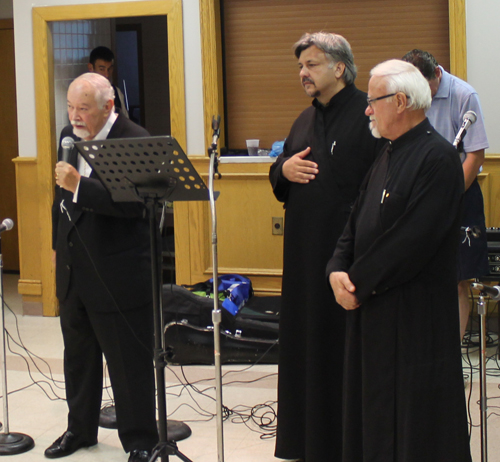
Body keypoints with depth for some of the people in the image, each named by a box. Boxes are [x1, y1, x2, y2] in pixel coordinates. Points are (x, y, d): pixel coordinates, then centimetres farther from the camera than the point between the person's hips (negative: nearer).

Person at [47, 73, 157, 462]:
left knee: (129, 363, 2)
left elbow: (133, 203, -27)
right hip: (74, 272, 8)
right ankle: (80, 430, 35)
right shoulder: (70, 136, 9)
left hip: (117, 277, -7)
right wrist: (58, 245, 24)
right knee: (78, 356, 19)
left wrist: (79, 185, -32)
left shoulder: (134, 139, -15)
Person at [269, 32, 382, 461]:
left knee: (347, 345, -1)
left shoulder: (368, 116, -10)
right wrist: (283, 169, 0)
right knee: (306, 339, 13)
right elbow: (281, 177, 23)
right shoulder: (306, 120, 16)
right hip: (305, 249, 8)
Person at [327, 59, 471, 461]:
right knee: (375, 418, 15)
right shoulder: (389, 155, 14)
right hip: (374, 309, 9)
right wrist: (338, 269, -3)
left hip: (416, 313, -9)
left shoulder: (438, 158, -16)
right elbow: (358, 220, 15)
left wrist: (358, 282, -15)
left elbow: (415, 240, -22)